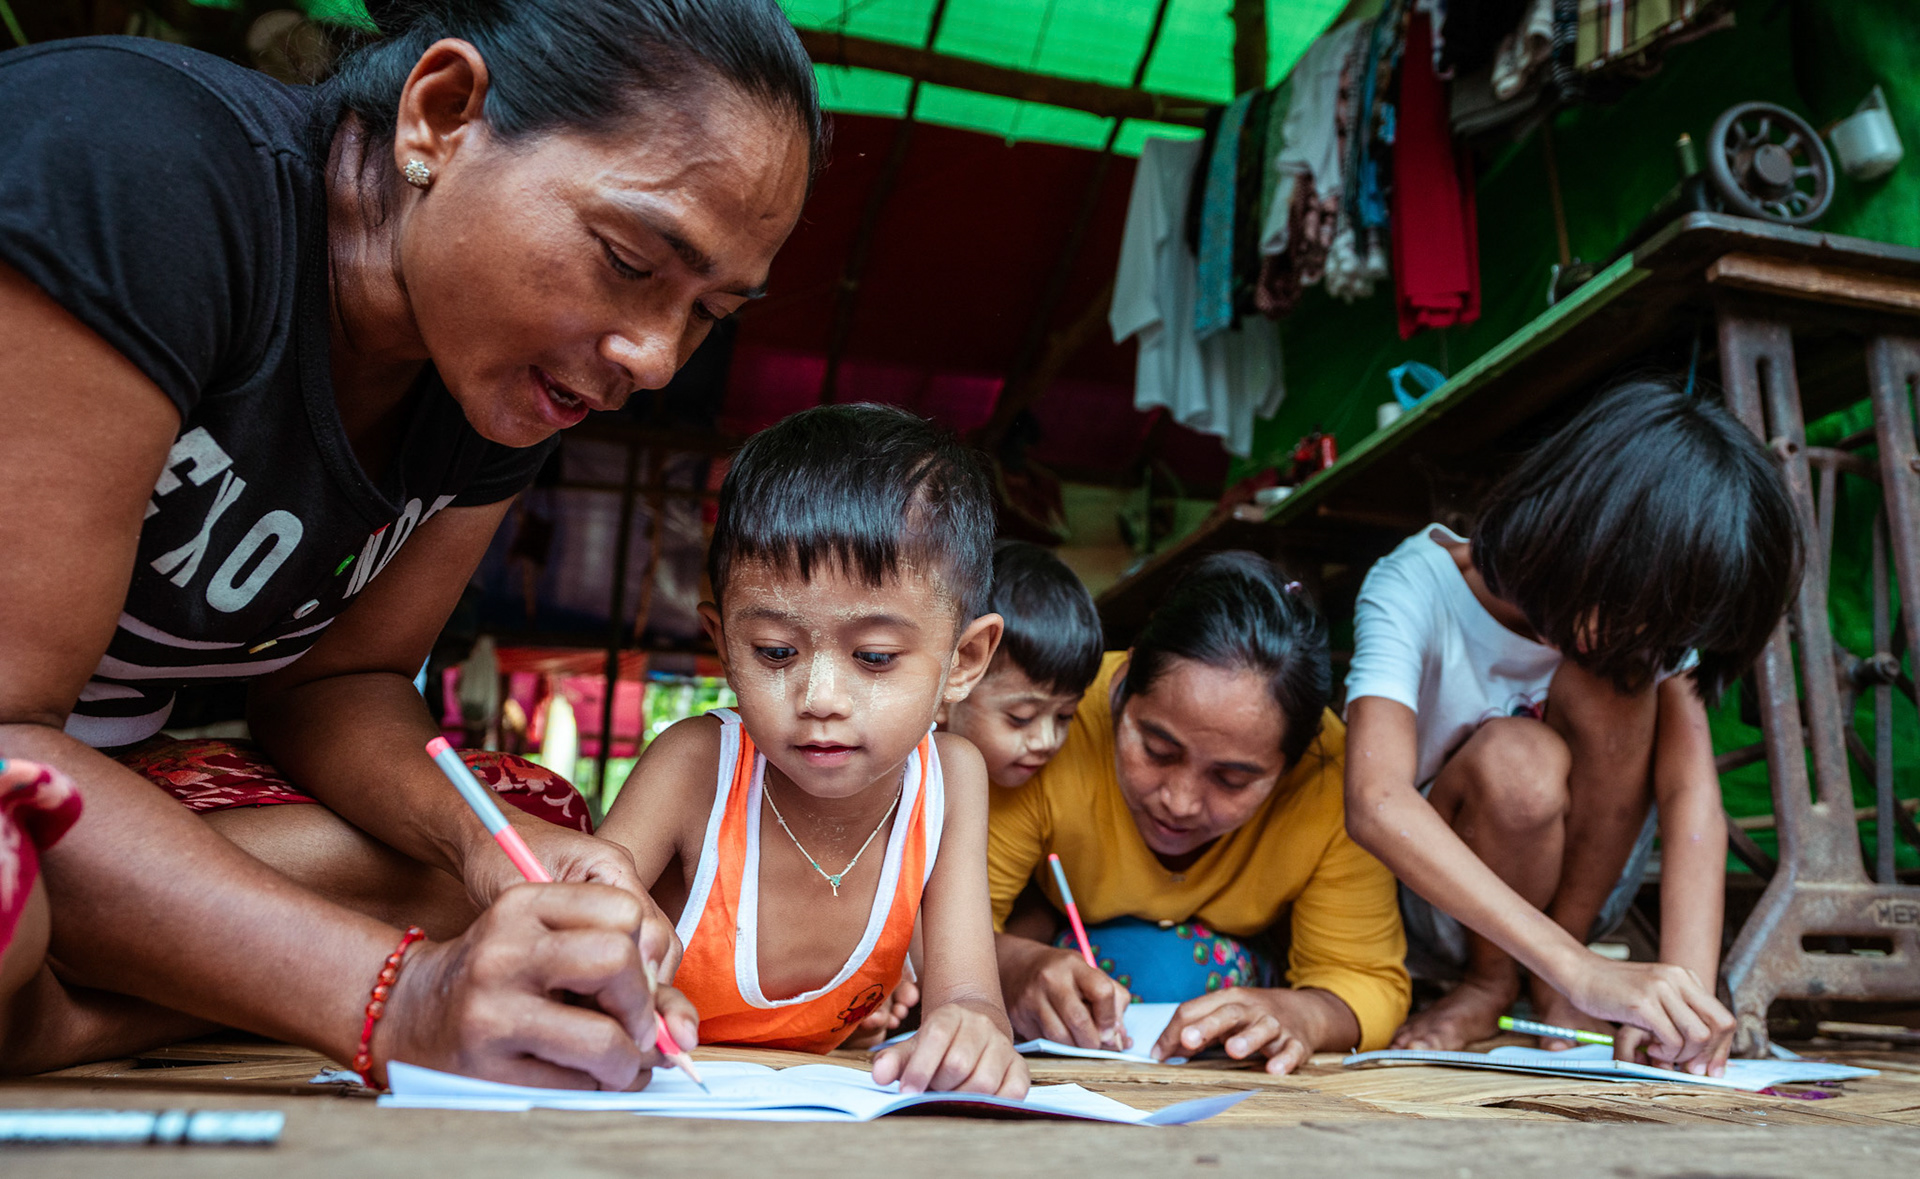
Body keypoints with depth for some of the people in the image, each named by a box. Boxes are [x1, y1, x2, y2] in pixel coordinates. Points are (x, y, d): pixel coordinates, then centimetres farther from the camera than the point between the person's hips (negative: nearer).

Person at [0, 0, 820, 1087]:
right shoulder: (124, 171, -28)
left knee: (539, 819, -8)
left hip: (89, 780, 7)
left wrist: (480, 836, -19)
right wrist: (395, 997, -39)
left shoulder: (523, 374, -5)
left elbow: (334, 677, 2)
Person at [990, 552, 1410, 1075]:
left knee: (1209, 961, -28)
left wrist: (1294, 1012, -45)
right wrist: (1015, 964, -52)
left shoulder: (1331, 779, -30)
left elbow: (1368, 981, -21)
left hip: (1249, 976, 1)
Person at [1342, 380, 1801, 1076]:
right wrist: (1583, 972, -50)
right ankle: (1491, 982, -6)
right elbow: (1376, 804, -43)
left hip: (1582, 877, 3)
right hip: (1438, 895, -3)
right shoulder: (1414, 590, -28)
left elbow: (1693, 791, -25)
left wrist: (1686, 990, -39)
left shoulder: (1645, 600, -14)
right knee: (1519, 761, -36)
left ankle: (1550, 991, -10)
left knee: (1612, 686, -27)